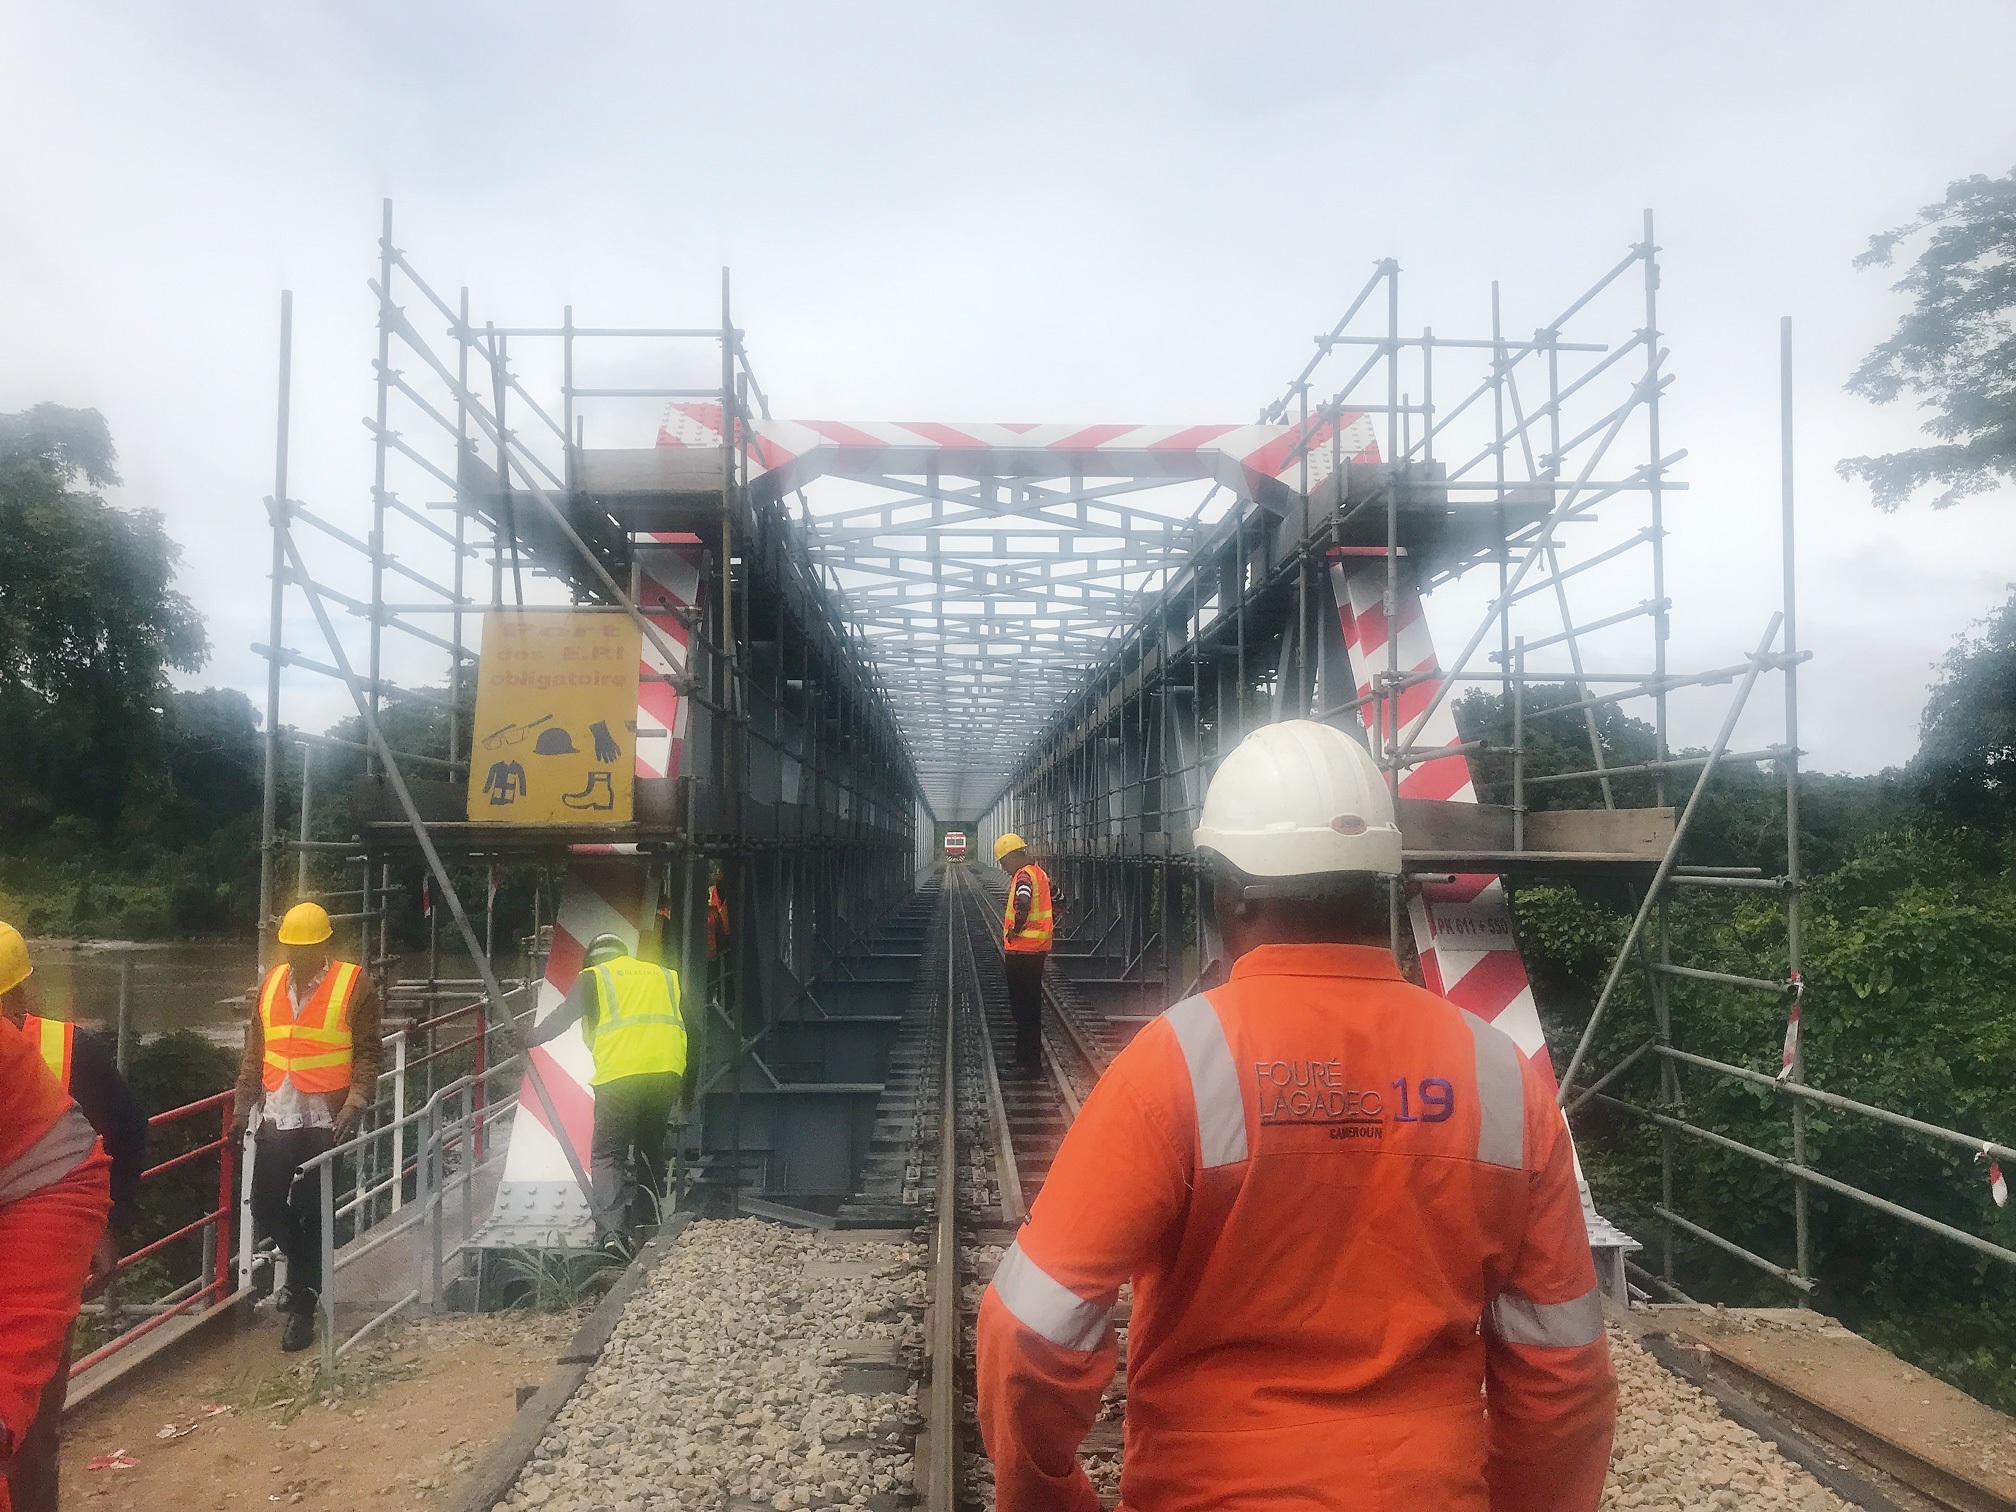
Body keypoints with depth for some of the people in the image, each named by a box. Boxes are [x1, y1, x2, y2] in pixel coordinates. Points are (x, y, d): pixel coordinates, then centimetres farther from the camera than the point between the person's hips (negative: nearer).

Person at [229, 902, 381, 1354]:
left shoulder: (354, 984, -6)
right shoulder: (271, 984, 9)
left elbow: (367, 1053, -5)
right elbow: (255, 1050, 16)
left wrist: (356, 1102, -15)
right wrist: (243, 1106, 12)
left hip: (326, 1118, -5)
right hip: (278, 1115, 5)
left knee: (312, 1211, -1)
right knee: (266, 1206, 8)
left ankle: (301, 1306, 13)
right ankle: (309, 1273, 35)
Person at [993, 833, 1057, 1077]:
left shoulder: (1024, 875, -16)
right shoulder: (1039, 873, 14)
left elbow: (1023, 903, -35)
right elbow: (1056, 903, 26)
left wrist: (1015, 930, -22)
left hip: (1022, 951, -10)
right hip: (1038, 949, 10)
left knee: (1023, 1008, -4)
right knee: (1030, 1005, 16)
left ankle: (1030, 1062, -2)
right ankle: (1026, 1057, 26)